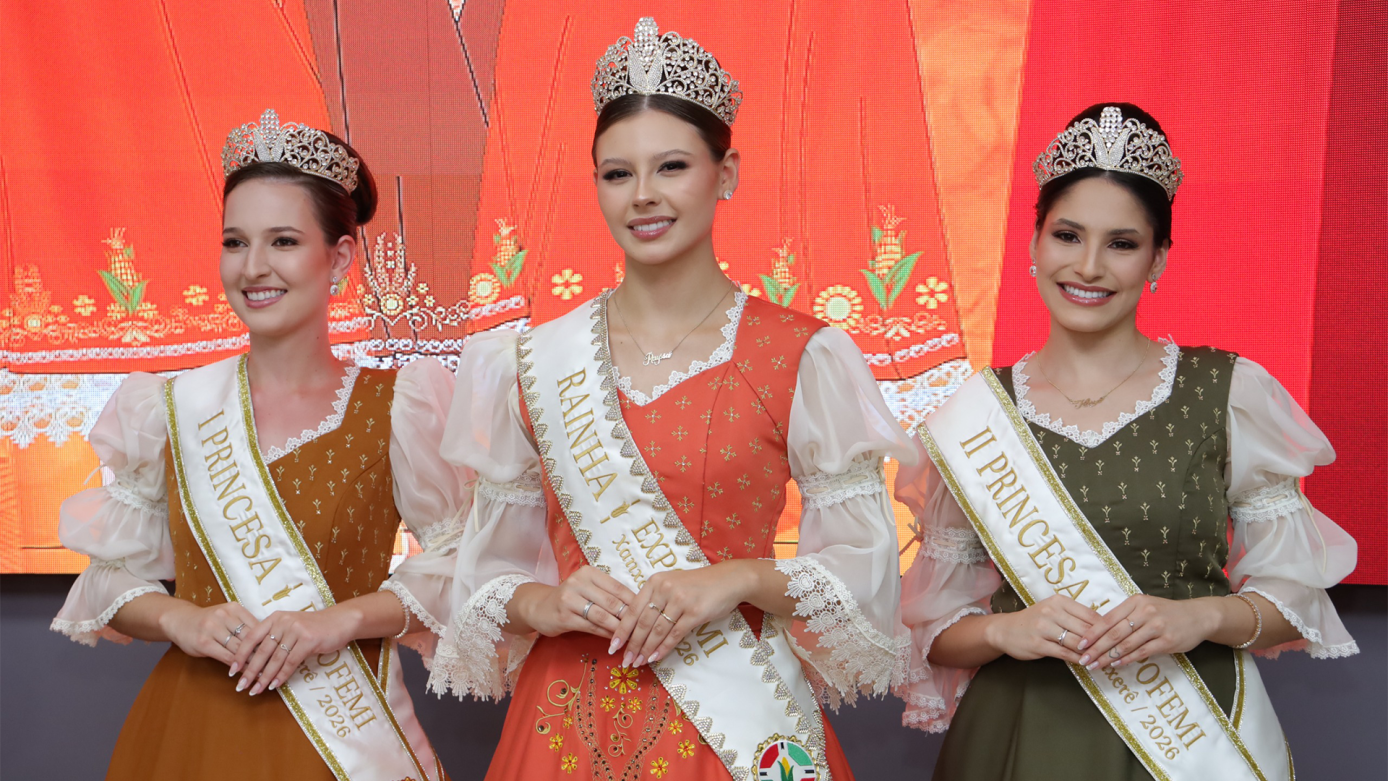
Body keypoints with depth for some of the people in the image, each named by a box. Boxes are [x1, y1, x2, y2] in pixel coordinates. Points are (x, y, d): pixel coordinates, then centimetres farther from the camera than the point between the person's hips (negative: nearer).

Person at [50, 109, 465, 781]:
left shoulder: (397, 406, -7)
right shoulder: (173, 410, 0)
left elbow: (457, 560, -5)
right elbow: (114, 570, 6)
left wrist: (342, 619, -17)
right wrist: (183, 621, -12)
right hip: (190, 727, 2)